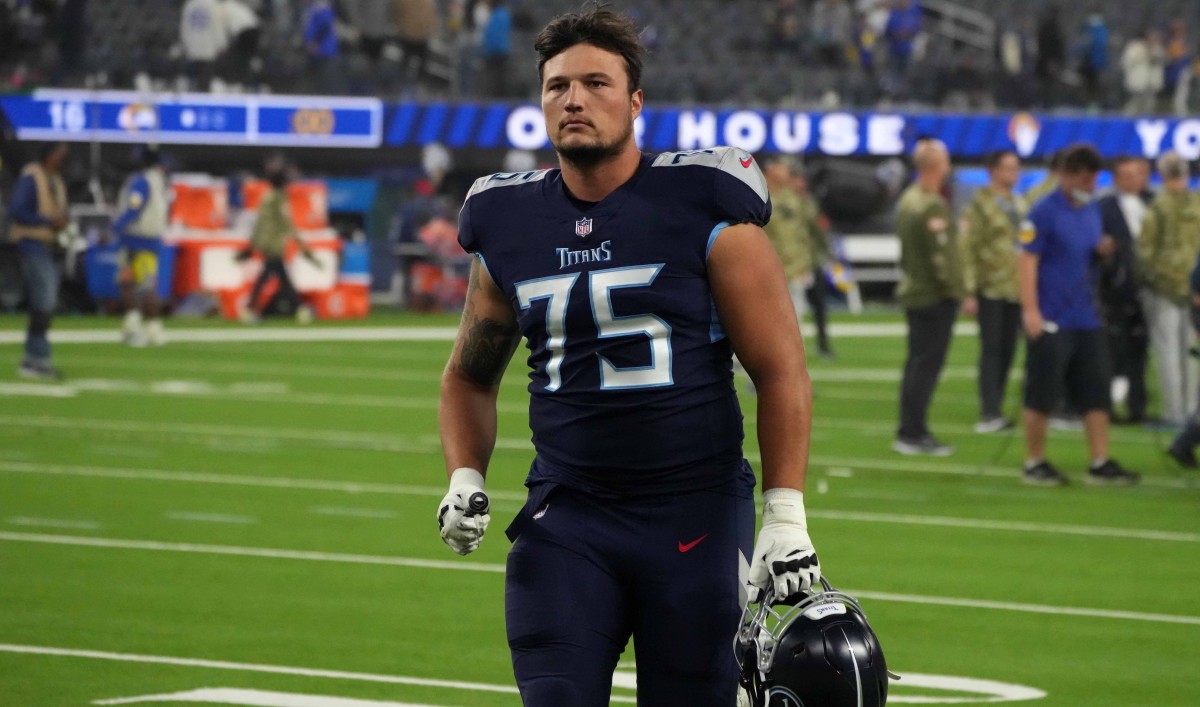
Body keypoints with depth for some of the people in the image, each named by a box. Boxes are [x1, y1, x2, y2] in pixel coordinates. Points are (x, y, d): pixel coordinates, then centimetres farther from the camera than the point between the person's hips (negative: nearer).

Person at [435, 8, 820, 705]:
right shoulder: (510, 224, 8)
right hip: (568, 512, 3)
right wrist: (465, 480, 5)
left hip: (697, 513, -3)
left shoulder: (703, 209, -4)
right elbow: (471, 374, 22)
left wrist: (786, 517, -10)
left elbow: (781, 371, -3)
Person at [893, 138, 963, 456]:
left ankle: (912, 430, 20)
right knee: (927, 364, -5)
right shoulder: (932, 207, -20)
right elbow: (940, 255, -21)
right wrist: (952, 287, -12)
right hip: (935, 296, -9)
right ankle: (913, 433, -3)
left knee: (917, 362, 15)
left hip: (912, 291, 9)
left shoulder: (908, 199, 9)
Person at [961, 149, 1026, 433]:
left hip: (1016, 290, 6)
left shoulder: (1020, 205, 14)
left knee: (1006, 351, 5)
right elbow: (967, 249, -8)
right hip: (991, 290, -6)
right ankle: (989, 414, -7)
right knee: (991, 350, -6)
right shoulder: (979, 205, -4)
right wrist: (969, 292, -13)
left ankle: (994, 412, 10)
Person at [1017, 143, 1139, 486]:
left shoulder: (1092, 211, 13)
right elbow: (1027, 261, -12)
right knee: (1042, 395, -1)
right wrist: (1030, 311, -19)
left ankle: (1101, 464, 6)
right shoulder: (1045, 213, -9)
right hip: (1051, 320, -7)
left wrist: (1103, 251, 0)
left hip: (1086, 319, 7)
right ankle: (1035, 463, 10)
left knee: (1096, 392, 3)